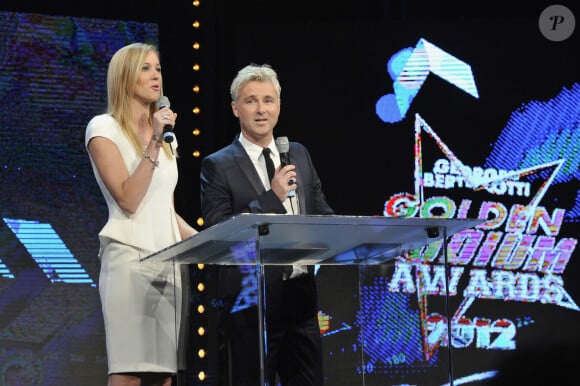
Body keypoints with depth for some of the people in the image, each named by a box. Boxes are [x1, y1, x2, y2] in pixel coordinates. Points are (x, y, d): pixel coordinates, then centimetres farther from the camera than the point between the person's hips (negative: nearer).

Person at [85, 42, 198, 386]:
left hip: (169, 262, 7)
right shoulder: (104, 128, -1)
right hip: (130, 257, -6)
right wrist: (153, 142, -12)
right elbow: (128, 199, -12)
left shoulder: (165, 134, 19)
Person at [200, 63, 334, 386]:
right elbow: (217, 231, -13)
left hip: (301, 295, 5)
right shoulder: (218, 166, -3)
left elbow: (321, 213, 18)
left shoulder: (299, 155, 14)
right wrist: (272, 197, -16)